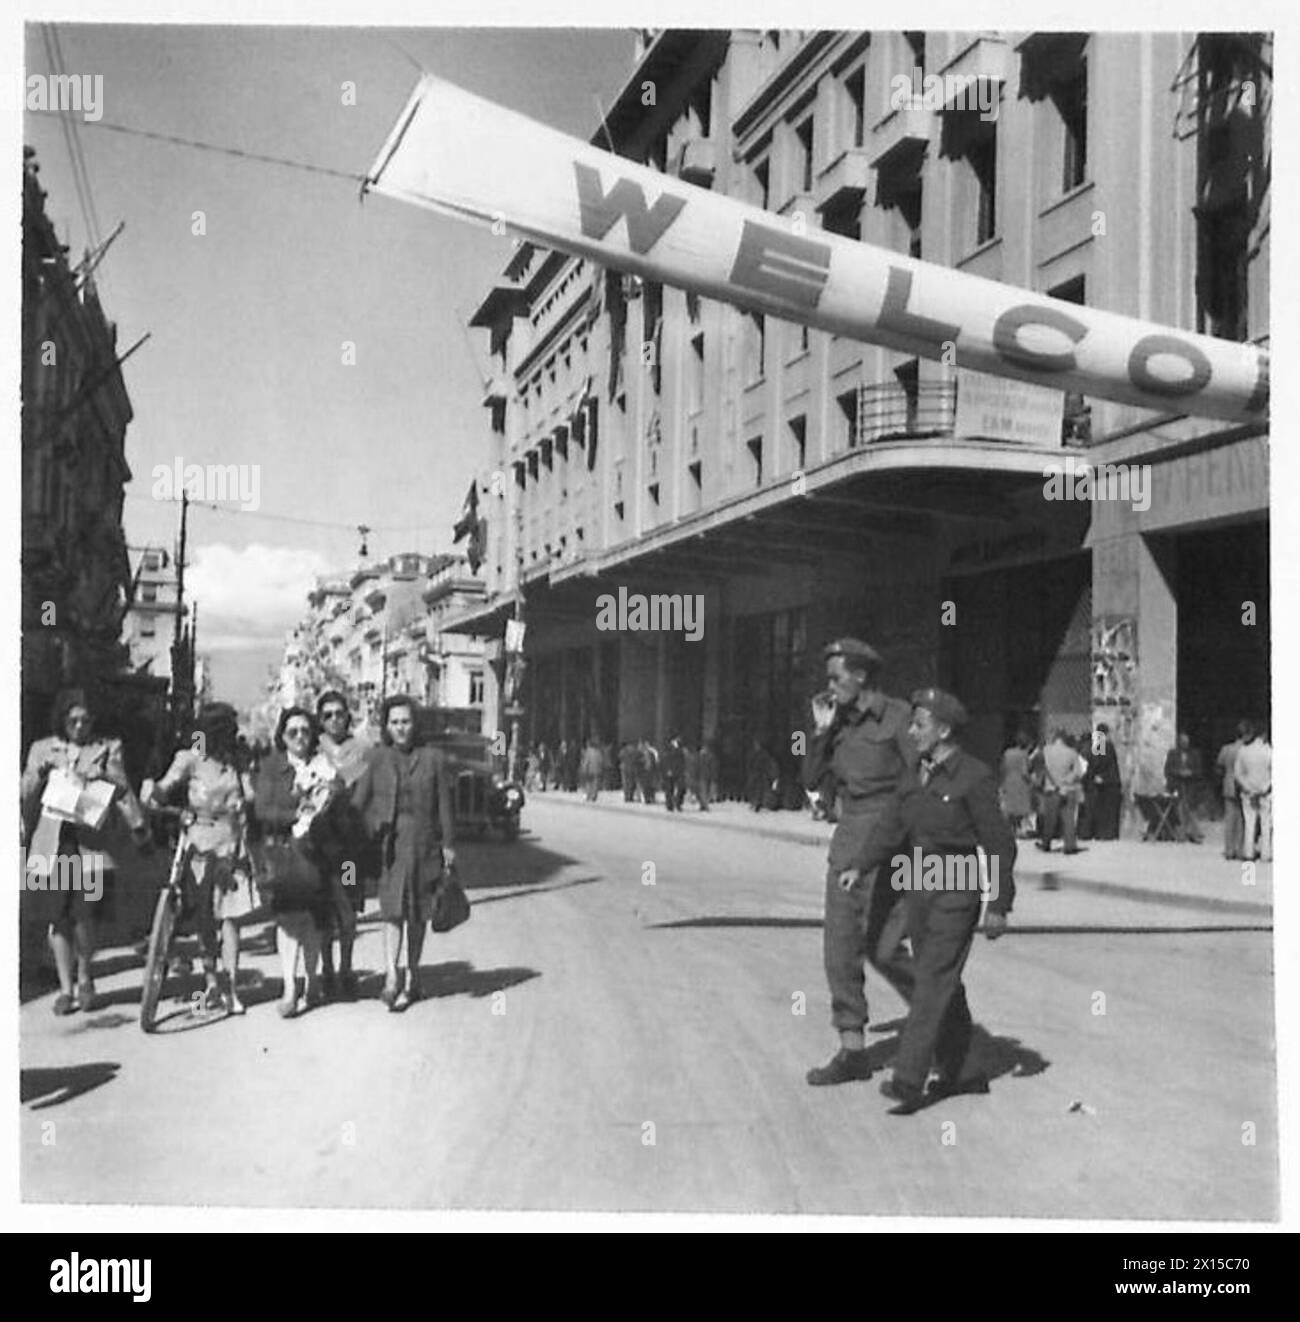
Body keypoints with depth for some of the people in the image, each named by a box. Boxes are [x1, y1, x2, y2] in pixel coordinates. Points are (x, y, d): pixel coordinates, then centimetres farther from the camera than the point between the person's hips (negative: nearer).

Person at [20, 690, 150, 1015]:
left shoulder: (107, 750, 9)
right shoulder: (42, 750, 13)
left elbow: (122, 792, 3)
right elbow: (25, 796, 15)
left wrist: (139, 828, -5)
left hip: (88, 844, -2)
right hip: (49, 845, 2)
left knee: (84, 916, -10)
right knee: (57, 918, 2)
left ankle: (85, 979, 14)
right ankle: (66, 988, 14)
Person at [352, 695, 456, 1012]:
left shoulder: (432, 759, 4)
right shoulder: (376, 759, 4)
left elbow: (444, 805, 6)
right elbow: (358, 802, 4)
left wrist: (448, 844, 4)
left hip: (423, 845, 1)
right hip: (387, 844, -1)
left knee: (417, 914, 9)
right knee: (392, 910, -13)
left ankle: (412, 977, 20)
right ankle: (392, 975, -19)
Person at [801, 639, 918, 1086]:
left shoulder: (898, 717, -9)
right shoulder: (841, 722, 10)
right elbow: (811, 778, 10)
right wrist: (821, 731, -2)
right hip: (848, 837, 7)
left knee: (880, 945, -5)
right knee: (840, 944, 2)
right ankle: (852, 1050, 10)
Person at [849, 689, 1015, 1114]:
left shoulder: (973, 777, -12)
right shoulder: (914, 776, 11)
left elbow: (999, 844, -9)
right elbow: (890, 826, 5)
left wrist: (999, 906, -9)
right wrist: (859, 867, -8)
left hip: (956, 891, -8)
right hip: (918, 887, 8)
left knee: (933, 980, -11)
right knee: (943, 983, 14)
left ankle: (908, 1082, -13)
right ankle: (962, 1073, 25)